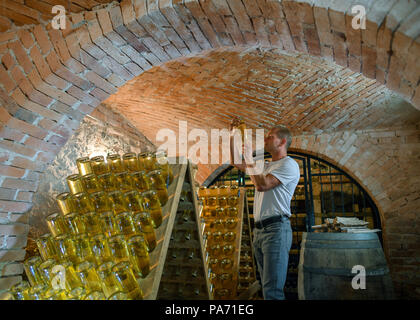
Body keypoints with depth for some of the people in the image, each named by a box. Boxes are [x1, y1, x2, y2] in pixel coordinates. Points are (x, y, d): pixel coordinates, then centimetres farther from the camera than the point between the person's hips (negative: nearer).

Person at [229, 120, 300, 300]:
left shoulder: (289, 165, -5)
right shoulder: (266, 166, 22)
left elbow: (262, 185, -18)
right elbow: (236, 163, 28)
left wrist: (249, 159, -7)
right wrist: (232, 136, 21)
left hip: (276, 229, -9)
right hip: (259, 230, 9)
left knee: (272, 291, -12)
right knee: (267, 286, 12)